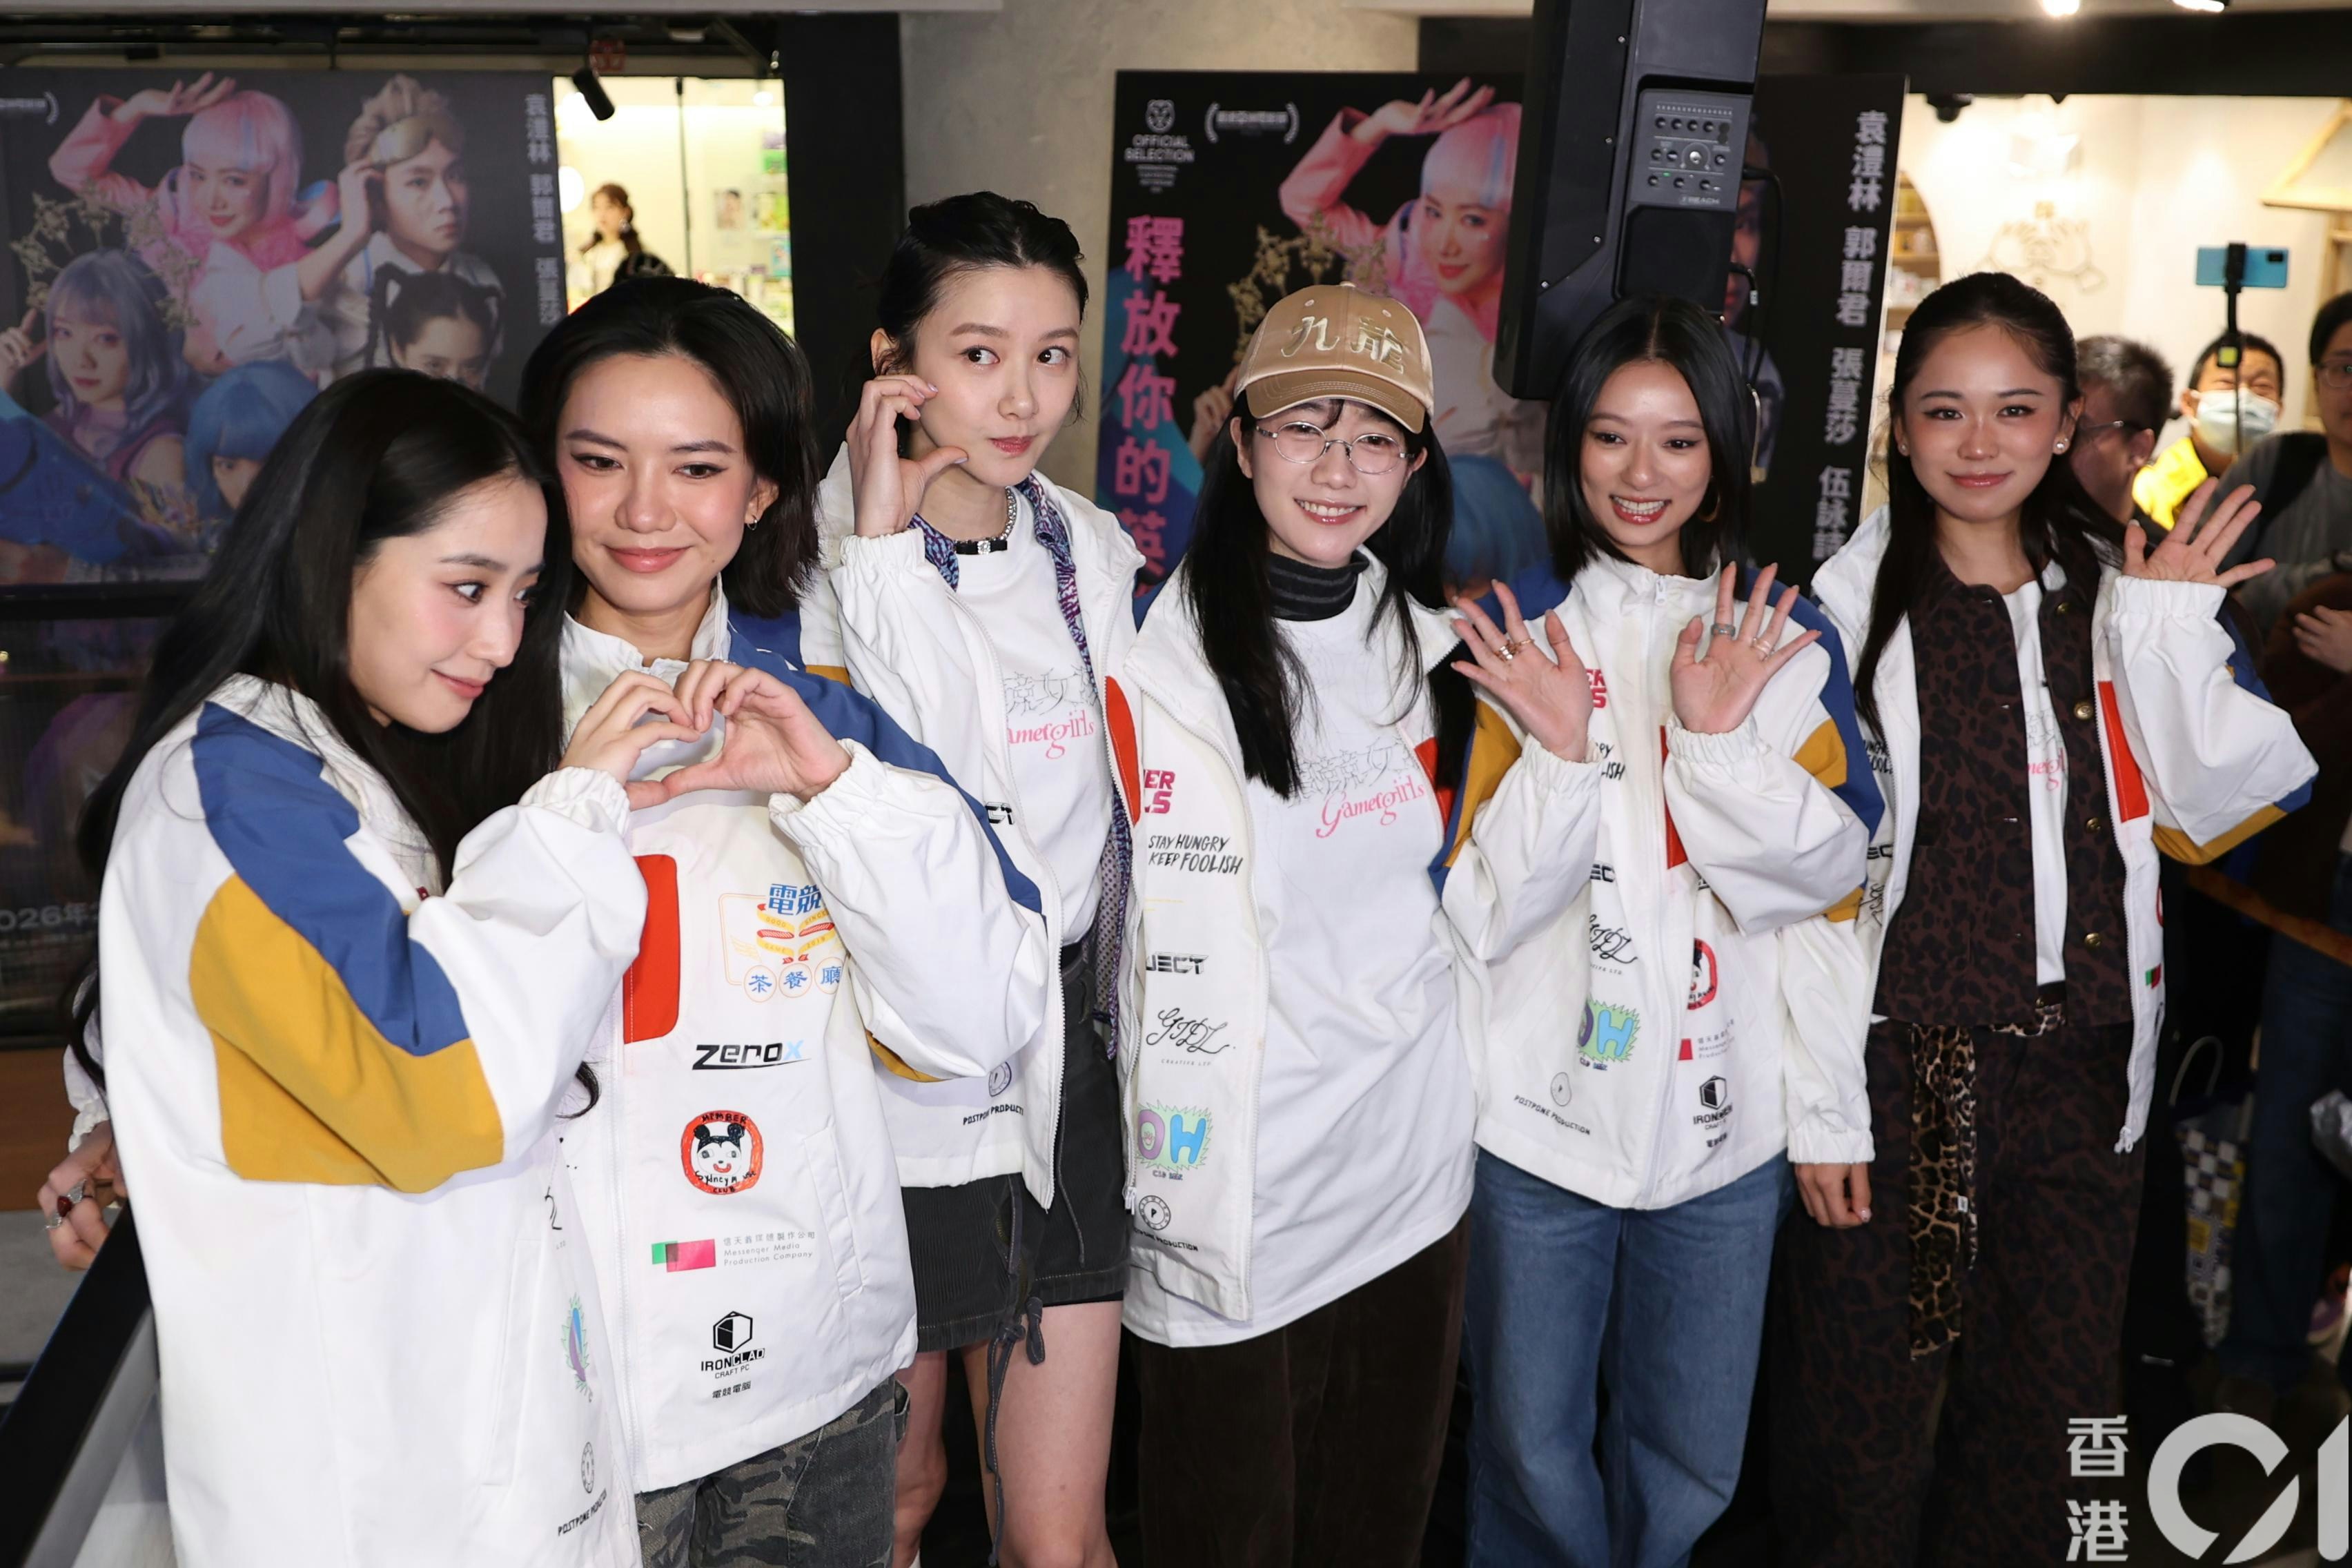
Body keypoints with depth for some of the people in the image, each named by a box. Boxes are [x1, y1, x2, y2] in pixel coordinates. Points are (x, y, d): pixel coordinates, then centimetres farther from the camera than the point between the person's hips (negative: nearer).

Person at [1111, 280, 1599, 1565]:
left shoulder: (1444, 654, 5)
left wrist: (1561, 755, -7)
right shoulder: (1154, 655, -13)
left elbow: (1486, 915, 4)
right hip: (1228, 1204, -5)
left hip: (1413, 1180, 5)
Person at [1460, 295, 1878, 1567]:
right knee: (1533, 1441, 10)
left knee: (1691, 1458, 14)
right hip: (1544, 1108, -2)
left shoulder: (1786, 638, 7)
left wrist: (1719, 737, -14)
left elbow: (1830, 875, -4)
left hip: (1727, 1114, 2)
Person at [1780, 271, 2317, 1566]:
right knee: (1863, 1427, 7)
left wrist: (2173, 633, -7)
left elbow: (2213, 805, 3)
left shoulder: (2116, 593, 7)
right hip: (1900, 1067, -4)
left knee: (2052, 1423, 17)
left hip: (2081, 1068, 4)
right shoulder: (1849, 609, -7)